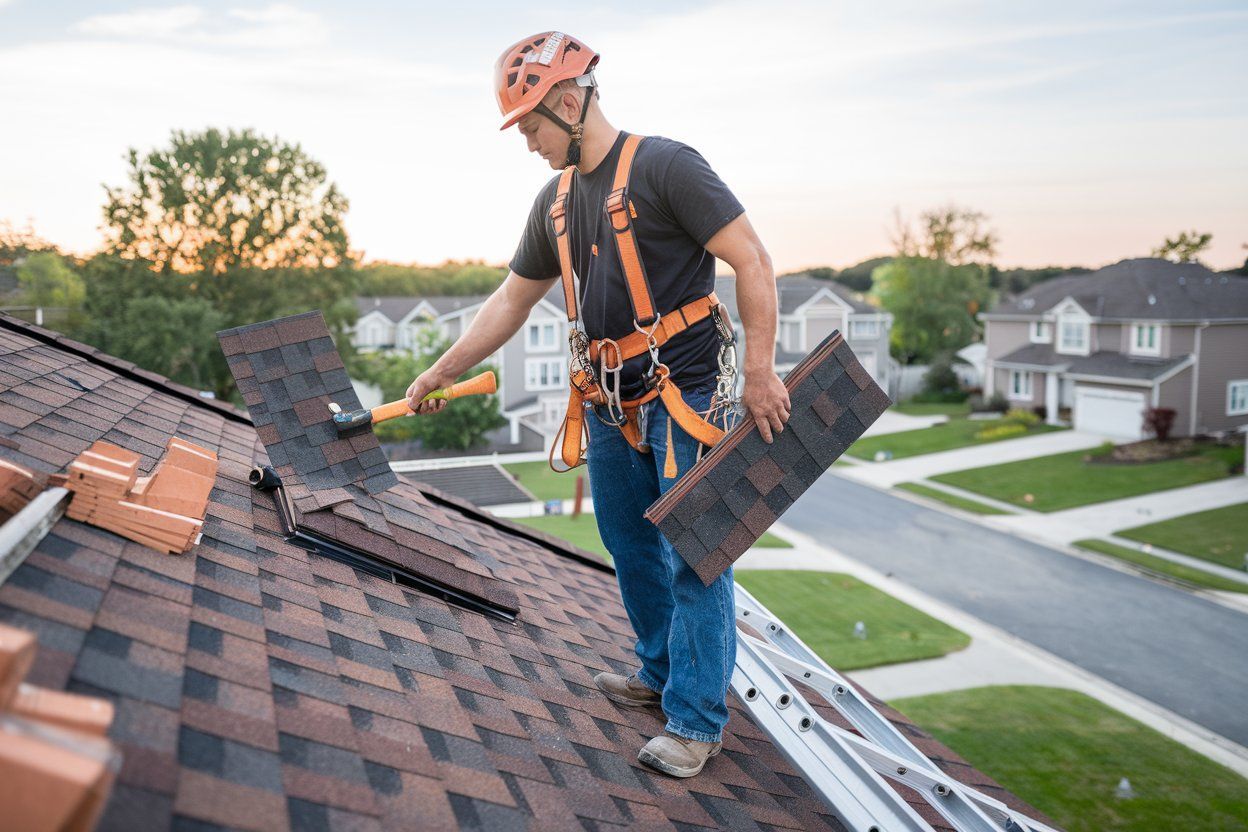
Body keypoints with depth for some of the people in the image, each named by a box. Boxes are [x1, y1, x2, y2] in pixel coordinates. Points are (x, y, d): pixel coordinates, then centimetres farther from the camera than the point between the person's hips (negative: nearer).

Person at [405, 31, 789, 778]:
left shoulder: (664, 166, -10)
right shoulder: (557, 200, 13)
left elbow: (751, 259, -14)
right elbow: (513, 300, 19)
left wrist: (761, 372, -20)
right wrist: (441, 372, 17)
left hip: (683, 395, -8)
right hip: (610, 403, 8)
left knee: (694, 557, -4)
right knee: (633, 548, 15)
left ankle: (697, 720, 8)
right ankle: (661, 675, 33)